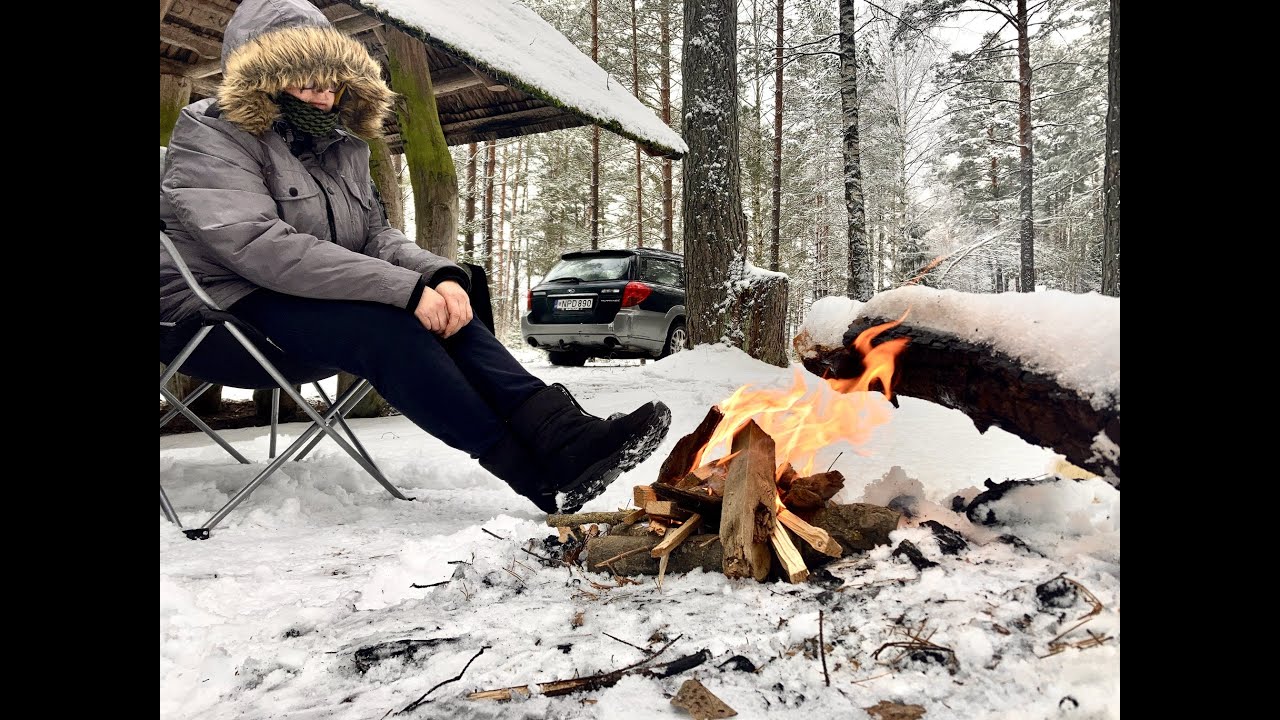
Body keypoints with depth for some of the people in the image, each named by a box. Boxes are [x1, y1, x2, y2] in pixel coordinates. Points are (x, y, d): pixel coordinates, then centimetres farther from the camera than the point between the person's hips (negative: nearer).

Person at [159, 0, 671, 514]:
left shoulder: (338, 145, 11)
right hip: (224, 311, -7)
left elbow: (376, 235, 7)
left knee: (443, 314, -19)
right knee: (387, 326, -33)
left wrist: (440, 276, -17)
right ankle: (545, 478, -34)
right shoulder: (210, 137, -12)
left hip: (315, 298, 7)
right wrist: (406, 288, -32)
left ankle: (566, 435, -31)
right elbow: (263, 247, -27)